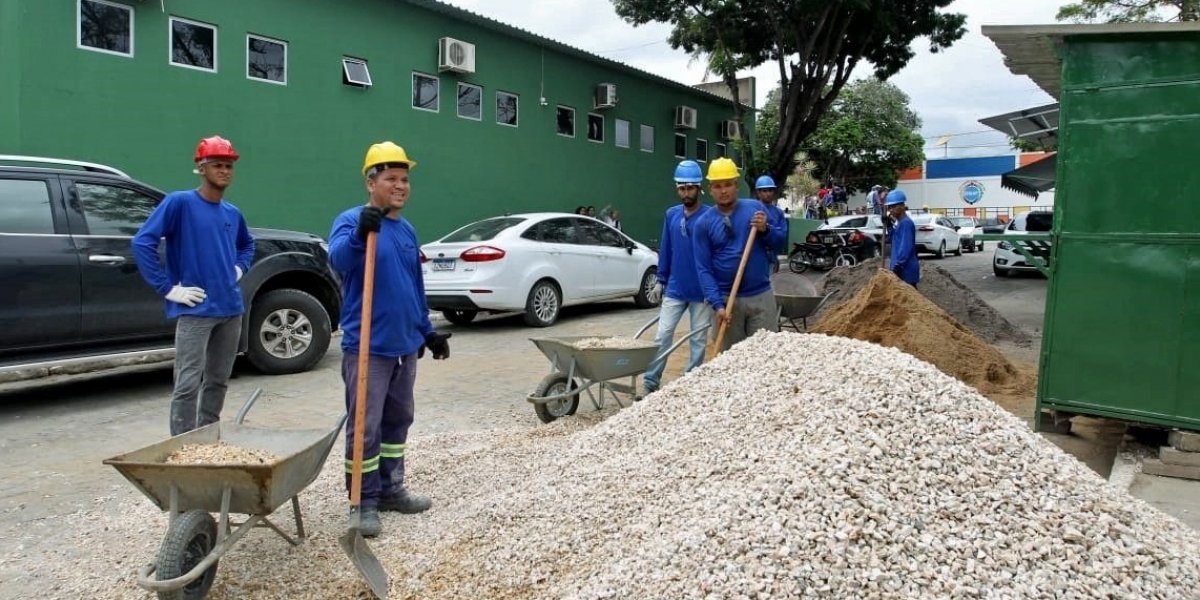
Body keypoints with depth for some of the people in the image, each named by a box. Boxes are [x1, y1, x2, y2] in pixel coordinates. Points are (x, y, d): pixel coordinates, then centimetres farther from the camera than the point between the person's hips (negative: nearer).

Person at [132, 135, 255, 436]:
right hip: (195, 311, -6)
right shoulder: (179, 202, -7)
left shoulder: (233, 213, 11)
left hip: (231, 309, 7)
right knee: (188, 385, -8)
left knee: (218, 382, 15)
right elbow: (142, 242, -13)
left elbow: (247, 243, 32)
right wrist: (167, 288, -15)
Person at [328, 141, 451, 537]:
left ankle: (391, 490, 27)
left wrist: (428, 331, 21)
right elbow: (339, 260, -30)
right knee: (365, 427, -2)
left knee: (398, 422, 15)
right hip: (367, 348, -7)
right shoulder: (351, 220, -8)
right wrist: (360, 234, -49)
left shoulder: (407, 230, 14)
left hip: (405, 345, 7)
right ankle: (364, 502, 9)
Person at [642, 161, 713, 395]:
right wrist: (660, 281, 9)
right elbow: (665, 250, 11)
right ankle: (650, 384, 8)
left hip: (701, 292, -3)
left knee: (697, 340, 9)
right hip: (674, 290, 4)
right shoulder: (671, 215, 4)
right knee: (662, 336, 3)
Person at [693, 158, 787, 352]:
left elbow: (781, 241, 7)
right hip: (727, 300, -1)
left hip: (761, 296, 1)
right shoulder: (704, 224, -2)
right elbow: (704, 269, -6)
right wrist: (717, 304, -16)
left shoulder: (756, 208, 2)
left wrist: (765, 230, -15)